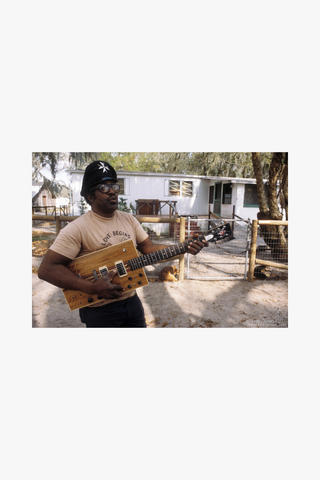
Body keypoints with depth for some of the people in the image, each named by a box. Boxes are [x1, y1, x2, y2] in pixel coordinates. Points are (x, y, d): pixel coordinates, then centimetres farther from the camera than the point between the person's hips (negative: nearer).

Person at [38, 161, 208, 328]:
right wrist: (92, 287, -28)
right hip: (100, 309, -5)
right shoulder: (77, 228, -18)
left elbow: (149, 248, 2)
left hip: (132, 301, 6)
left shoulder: (129, 219, 3)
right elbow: (47, 269, -20)